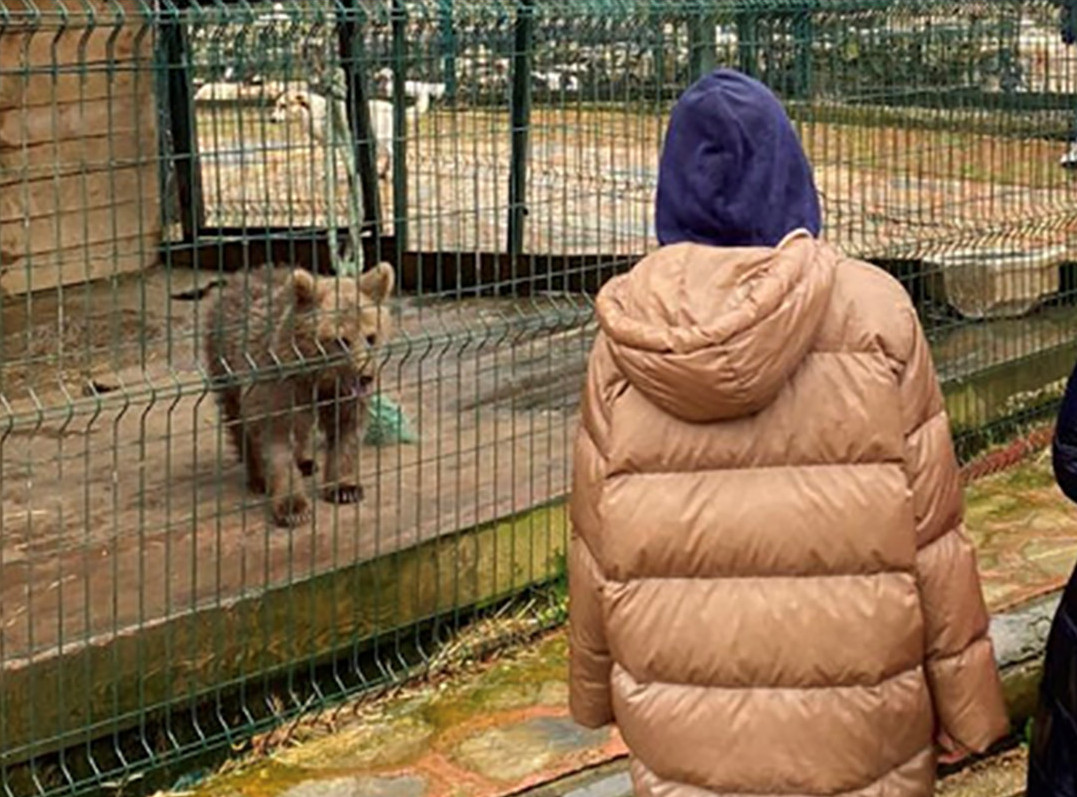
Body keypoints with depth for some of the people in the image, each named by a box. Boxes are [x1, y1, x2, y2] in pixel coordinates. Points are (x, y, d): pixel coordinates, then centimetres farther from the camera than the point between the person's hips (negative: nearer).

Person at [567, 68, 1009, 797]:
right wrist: (966, 702, 3)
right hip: (854, 736, -1)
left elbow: (595, 541, 1)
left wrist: (594, 685, 15)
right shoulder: (874, 312, -9)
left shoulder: (627, 333, -4)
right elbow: (934, 533, -7)